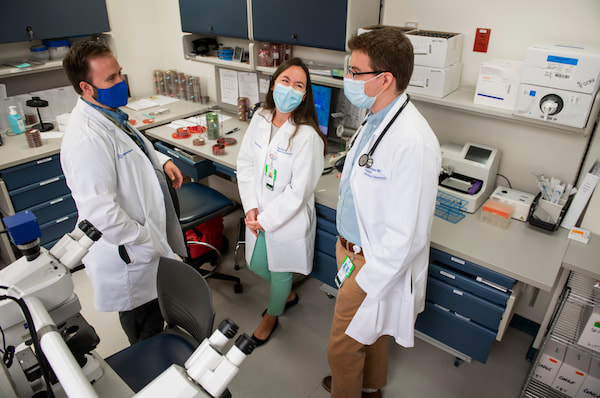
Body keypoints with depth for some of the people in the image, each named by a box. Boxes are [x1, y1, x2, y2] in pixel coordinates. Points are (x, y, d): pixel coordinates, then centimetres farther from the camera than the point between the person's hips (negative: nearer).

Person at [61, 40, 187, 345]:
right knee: (143, 320, 14)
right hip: (129, 252, -10)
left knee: (152, 305, 29)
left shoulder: (109, 114, 3)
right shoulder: (87, 139, -30)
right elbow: (101, 213, -33)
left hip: (148, 233, 10)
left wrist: (161, 161, 3)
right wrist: (152, 243, -22)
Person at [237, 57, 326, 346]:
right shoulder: (260, 119, -5)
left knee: (280, 271, 16)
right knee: (256, 265, 23)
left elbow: (299, 190, -22)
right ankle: (288, 294, 55)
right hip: (258, 214, 6)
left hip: (288, 219, -6)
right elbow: (245, 162, 0)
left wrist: (265, 220, -17)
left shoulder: (307, 136, -24)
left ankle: (272, 317, 48)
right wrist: (251, 207, -9)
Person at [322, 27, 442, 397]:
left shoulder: (412, 143, -31)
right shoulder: (377, 119, 1)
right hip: (355, 247, 9)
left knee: (343, 347, 11)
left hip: (377, 263, -9)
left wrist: (365, 286, -20)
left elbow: (406, 236, -28)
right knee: (371, 332, 30)